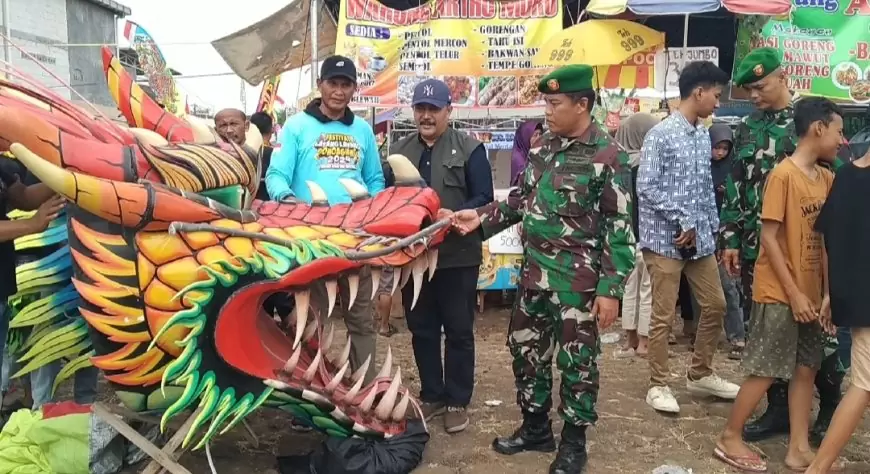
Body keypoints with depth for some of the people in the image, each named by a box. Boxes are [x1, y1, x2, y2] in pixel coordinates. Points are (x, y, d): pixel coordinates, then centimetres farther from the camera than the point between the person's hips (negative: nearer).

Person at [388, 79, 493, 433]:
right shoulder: (399, 151, 13)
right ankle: (432, 395, 26)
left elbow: (484, 199, -7)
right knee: (422, 330, 12)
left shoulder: (469, 149, 0)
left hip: (458, 256, -4)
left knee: (458, 331, 5)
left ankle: (458, 401, 17)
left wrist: (453, 215, -23)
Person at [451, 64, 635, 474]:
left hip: (578, 279, -7)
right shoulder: (544, 145, 8)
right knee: (525, 348, 15)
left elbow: (620, 229, -12)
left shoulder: (607, 156, -12)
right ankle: (535, 428, 34)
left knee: (576, 360, 6)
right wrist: (482, 217, 4)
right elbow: (523, 198, 18)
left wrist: (611, 289, -15)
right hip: (535, 271, 7)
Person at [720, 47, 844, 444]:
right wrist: (730, 238, 7)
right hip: (756, 247, 4)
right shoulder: (747, 128, 9)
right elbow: (734, 187, 11)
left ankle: (831, 404, 27)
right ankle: (779, 407, 23)